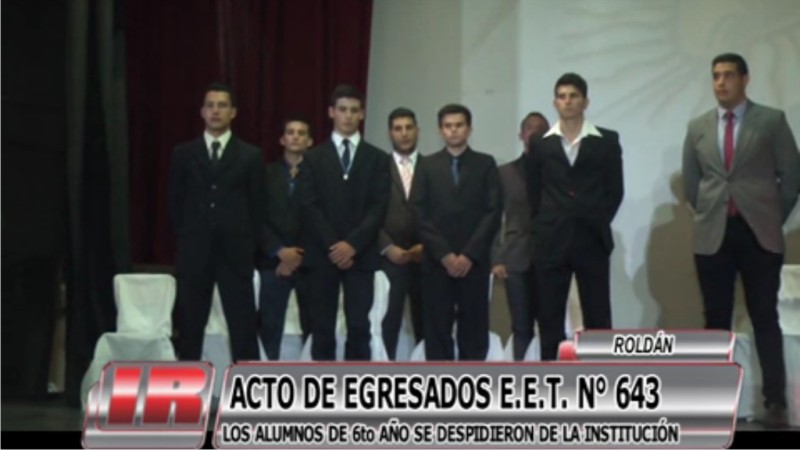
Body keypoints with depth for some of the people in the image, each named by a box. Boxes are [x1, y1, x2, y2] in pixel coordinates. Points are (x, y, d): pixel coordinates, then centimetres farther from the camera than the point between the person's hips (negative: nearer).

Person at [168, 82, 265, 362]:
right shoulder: (183, 154, 8)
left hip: (235, 252, -1)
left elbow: (257, 205, 5)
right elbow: (175, 202, 11)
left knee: (243, 324, -2)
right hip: (194, 252, 1)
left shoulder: (250, 155, 4)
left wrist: (250, 246, 0)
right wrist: (186, 238, 5)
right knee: (190, 325, 5)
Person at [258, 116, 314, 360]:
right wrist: (280, 251, -10)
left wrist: (300, 255, -9)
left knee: (313, 326, 2)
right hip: (275, 261, 1)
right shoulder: (267, 173, 10)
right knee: (269, 325, -3)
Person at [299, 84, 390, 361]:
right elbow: (309, 206, 0)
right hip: (323, 254, 0)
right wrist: (333, 246, -12)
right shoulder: (314, 158, 9)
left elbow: (379, 207, -1)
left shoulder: (378, 159, 9)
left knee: (359, 326, -2)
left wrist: (353, 244, -13)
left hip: (361, 255, 0)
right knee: (322, 327, 3)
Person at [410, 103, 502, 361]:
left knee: (473, 328, 1)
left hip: (474, 261, 0)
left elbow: (494, 211, -1)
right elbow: (419, 214, 2)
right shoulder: (427, 166, 10)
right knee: (437, 329, 0)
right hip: (437, 261, 1)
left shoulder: (485, 164, 8)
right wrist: (444, 255, -9)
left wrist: (469, 255, -10)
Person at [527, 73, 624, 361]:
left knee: (597, 318, 1)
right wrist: (544, 226, 6)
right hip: (551, 242, 1)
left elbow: (614, 190, 6)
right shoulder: (541, 144, 8)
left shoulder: (607, 141, 4)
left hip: (591, 241, -1)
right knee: (550, 319, 3)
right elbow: (533, 192, 13)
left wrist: (597, 225, 2)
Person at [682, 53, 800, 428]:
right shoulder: (698, 128, 9)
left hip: (759, 234, -2)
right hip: (712, 235, 3)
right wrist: (708, 216, 10)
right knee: (716, 320, 6)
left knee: (765, 319, 1)